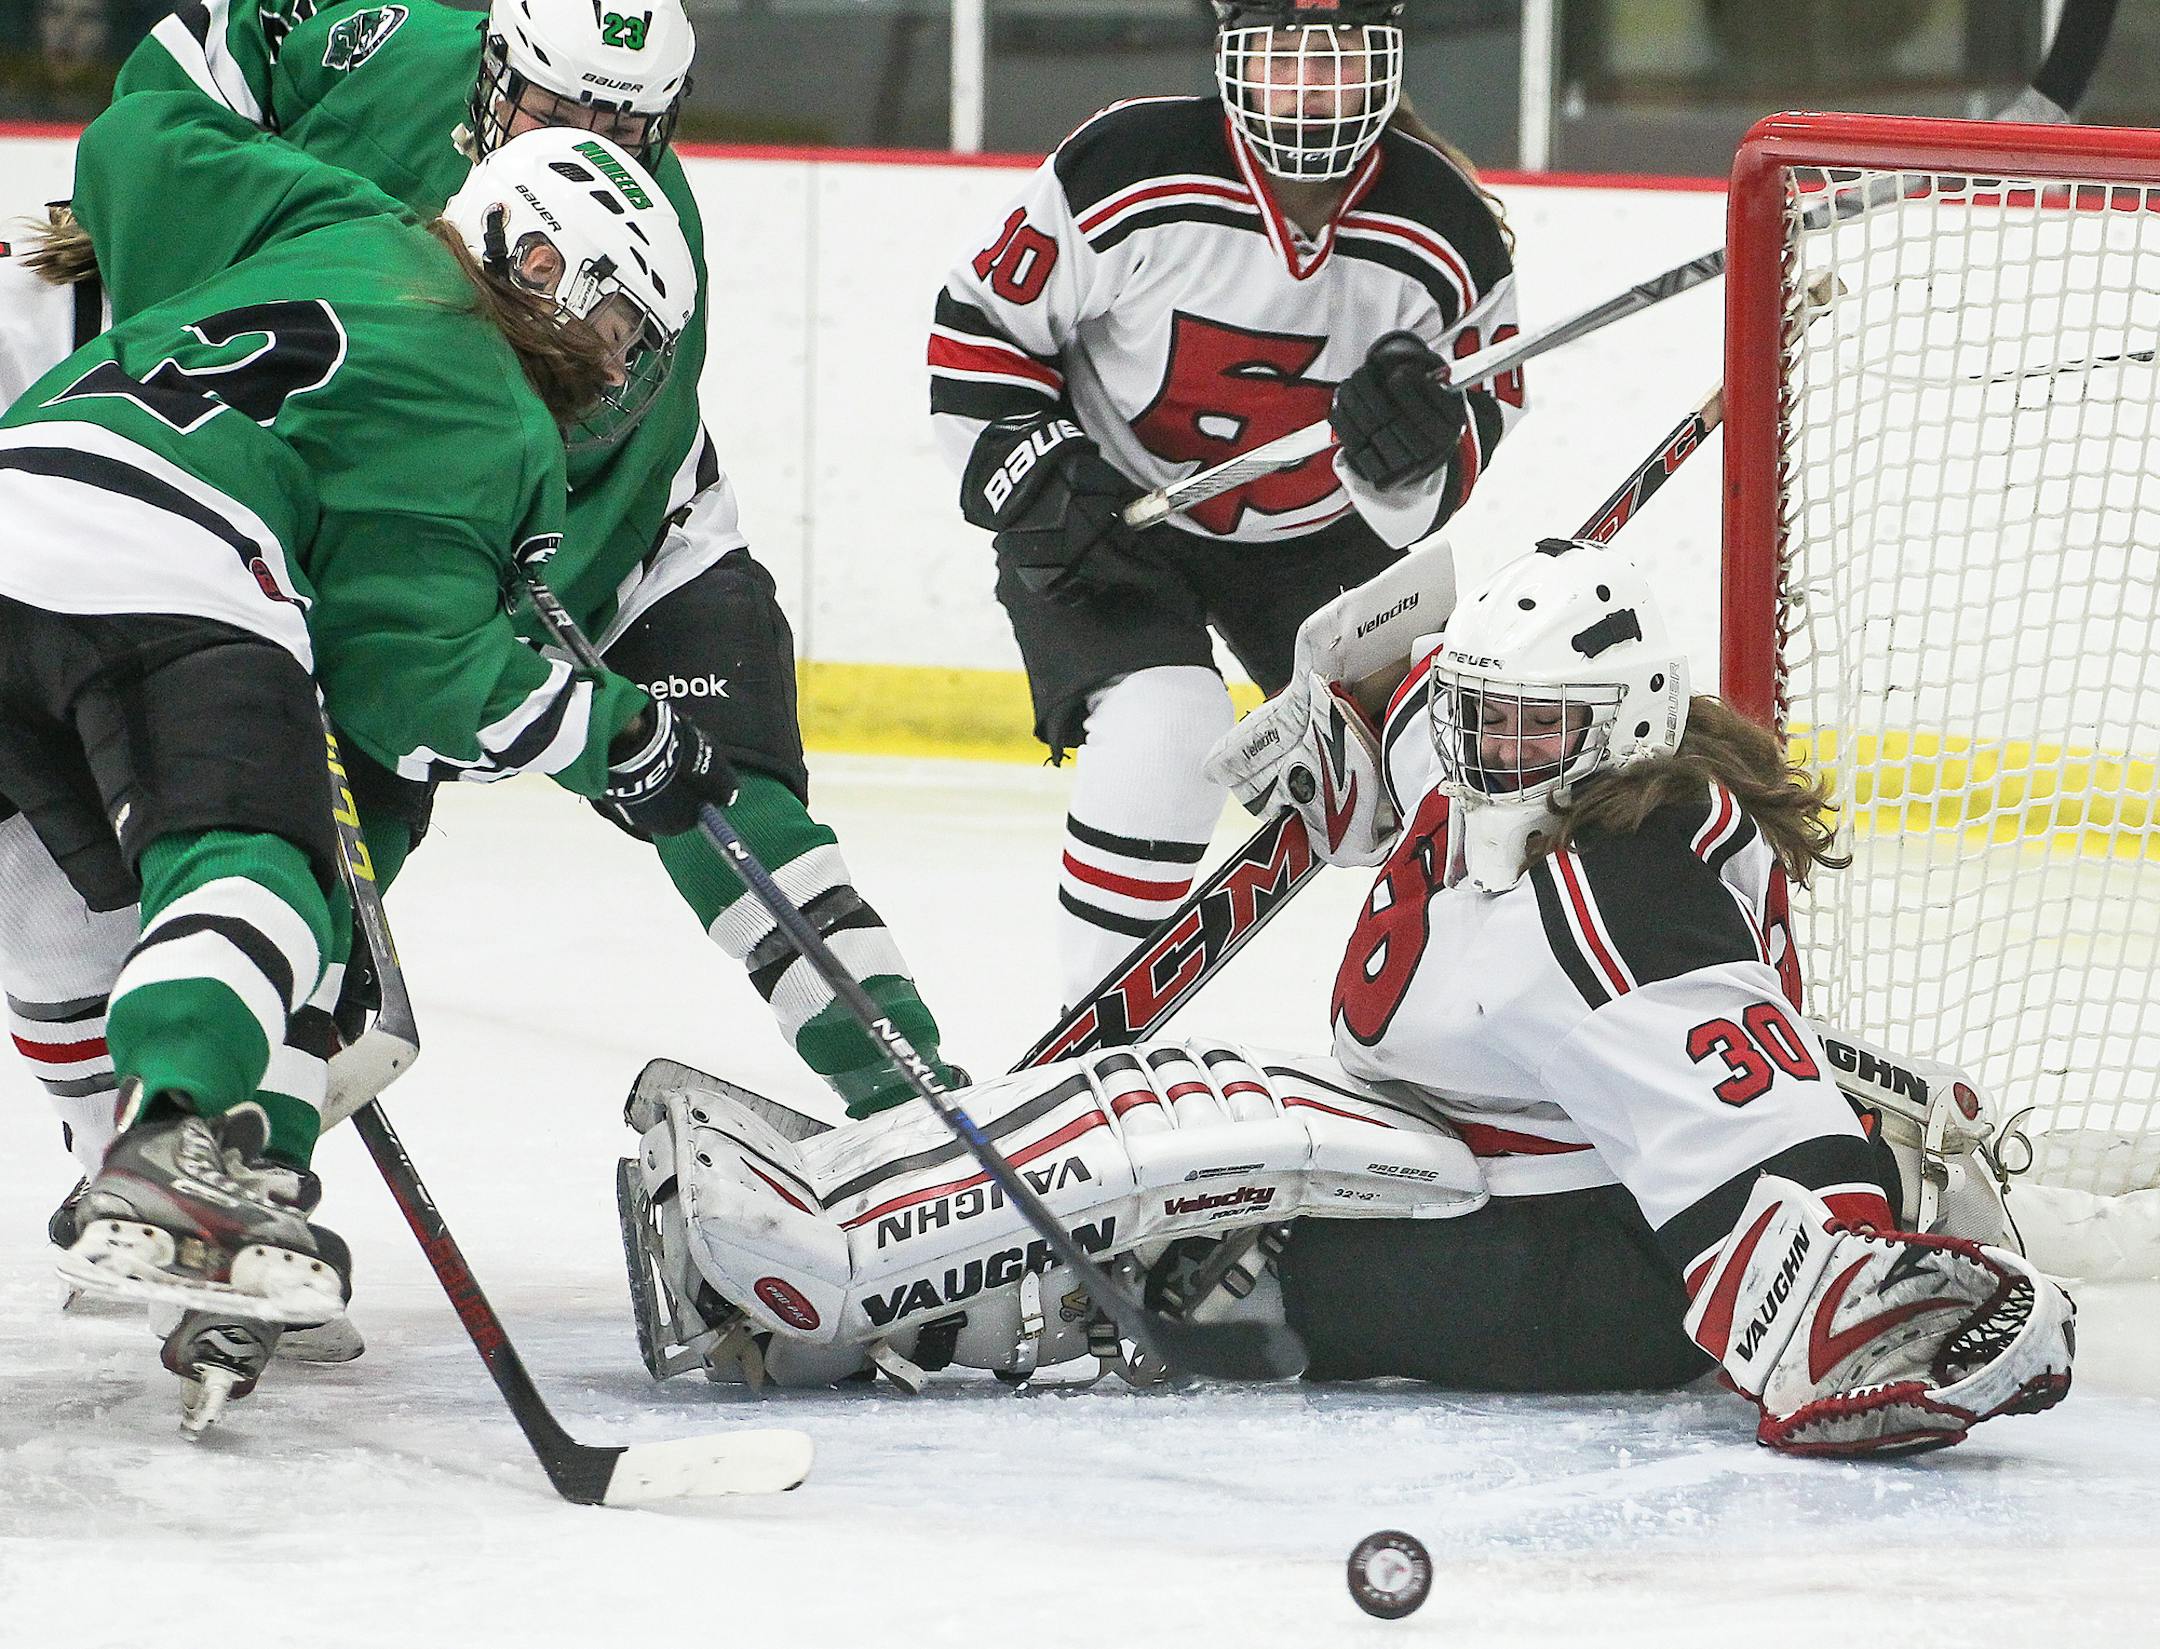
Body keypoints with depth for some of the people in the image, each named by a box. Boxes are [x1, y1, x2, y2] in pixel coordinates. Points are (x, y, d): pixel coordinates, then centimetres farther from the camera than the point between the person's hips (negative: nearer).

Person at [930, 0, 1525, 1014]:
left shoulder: (1448, 230, -15)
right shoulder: (1126, 172, -24)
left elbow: (1428, 501, -10)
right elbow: (978, 327, -10)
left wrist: (1418, 448, -32)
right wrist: (1036, 479, -20)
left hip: (1314, 538, 4)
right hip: (1106, 512, -4)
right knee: (1164, 728, -27)